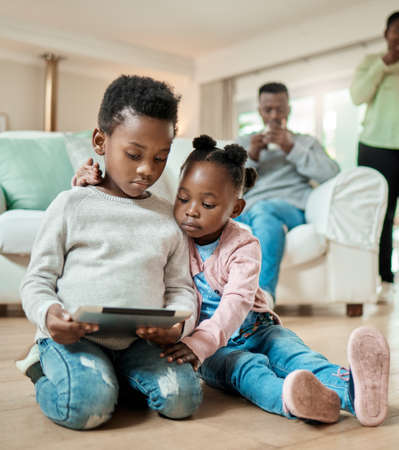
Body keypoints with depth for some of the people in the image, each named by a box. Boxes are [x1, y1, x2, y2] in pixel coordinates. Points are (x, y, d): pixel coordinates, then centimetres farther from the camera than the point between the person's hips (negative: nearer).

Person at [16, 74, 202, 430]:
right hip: (73, 335, -3)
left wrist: (178, 322, -12)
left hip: (140, 340, 4)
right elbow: (37, 280, 2)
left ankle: (114, 371, 10)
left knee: (183, 397, -18)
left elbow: (181, 286, 11)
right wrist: (47, 314, -20)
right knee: (88, 405, -28)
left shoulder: (169, 217, 9)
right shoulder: (72, 205, 0)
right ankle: (43, 366, 6)